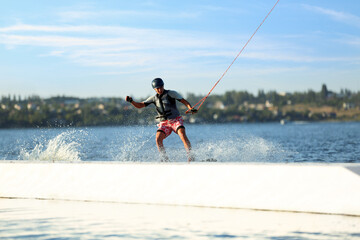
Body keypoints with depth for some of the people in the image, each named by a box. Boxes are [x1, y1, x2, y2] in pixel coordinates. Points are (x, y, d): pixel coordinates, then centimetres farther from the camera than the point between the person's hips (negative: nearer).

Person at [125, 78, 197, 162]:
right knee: (158, 139, -21)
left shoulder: (171, 93, -1)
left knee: (182, 135, -28)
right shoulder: (154, 98, 8)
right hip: (164, 123, 3)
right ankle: (165, 159, -10)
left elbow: (184, 101, -4)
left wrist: (190, 109, -23)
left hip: (176, 120, -3)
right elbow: (139, 105, 9)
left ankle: (190, 157, -25)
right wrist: (131, 101, -9)